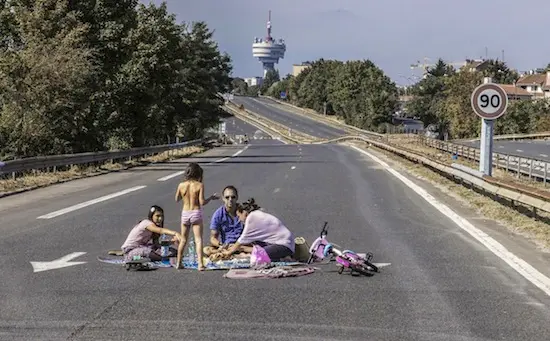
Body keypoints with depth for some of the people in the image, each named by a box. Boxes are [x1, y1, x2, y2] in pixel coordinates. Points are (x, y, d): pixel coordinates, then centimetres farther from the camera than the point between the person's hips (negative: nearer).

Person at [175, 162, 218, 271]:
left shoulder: (181, 185, -2)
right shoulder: (200, 185, -11)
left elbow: (177, 199, 10)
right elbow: (202, 202, -14)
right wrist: (211, 198, 2)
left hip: (185, 213, 3)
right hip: (196, 213, -3)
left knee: (183, 240, 16)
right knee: (198, 239, -2)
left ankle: (178, 263, 21)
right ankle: (200, 264, -11)